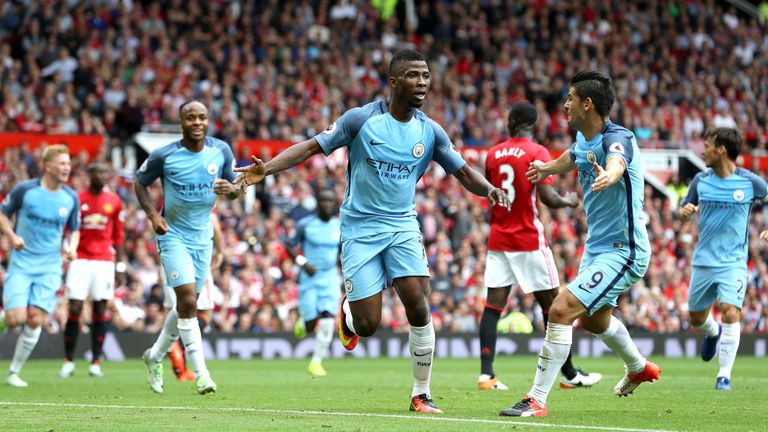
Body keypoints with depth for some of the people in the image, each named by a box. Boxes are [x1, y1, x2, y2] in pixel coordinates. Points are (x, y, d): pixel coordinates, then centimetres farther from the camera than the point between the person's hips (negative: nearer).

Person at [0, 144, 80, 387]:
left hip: (49, 267, 3)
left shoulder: (71, 198, 2)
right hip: (21, 264, -2)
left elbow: (74, 230, 14)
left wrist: (71, 247, -7)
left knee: (35, 320, -6)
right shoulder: (25, 190, -8)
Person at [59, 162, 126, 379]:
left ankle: (96, 362, 3)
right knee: (75, 309, -6)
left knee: (100, 310, -1)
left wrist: (120, 267, 10)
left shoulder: (114, 201, 8)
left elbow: (118, 237, 13)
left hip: (104, 261, 2)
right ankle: (68, 361, 2)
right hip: (80, 260, -2)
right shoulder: (77, 199, 2)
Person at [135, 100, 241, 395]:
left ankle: (156, 356, 35)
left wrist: (230, 189, -18)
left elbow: (235, 190, 6)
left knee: (187, 305, 12)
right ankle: (201, 374, -14)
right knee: (187, 300, -17)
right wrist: (152, 214, -12)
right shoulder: (164, 156, -12)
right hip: (173, 235, -5)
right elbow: (140, 182, 3)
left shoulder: (221, 151, -3)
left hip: (202, 237, 5)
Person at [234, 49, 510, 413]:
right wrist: (265, 169, -21)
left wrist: (489, 190, -16)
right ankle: (347, 308, 32)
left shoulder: (430, 131, 1)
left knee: (418, 307, -16)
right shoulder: (361, 119, -9)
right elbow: (312, 147, -9)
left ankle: (421, 395, -1)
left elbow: (464, 173, 6)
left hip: (402, 226, 3)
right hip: (360, 229, -3)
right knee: (367, 326, -8)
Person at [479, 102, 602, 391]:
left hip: (498, 239, 5)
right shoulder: (537, 153, -9)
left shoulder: (493, 154, 7)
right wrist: (569, 201, 2)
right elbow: (547, 197, -17)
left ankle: (486, 374, -9)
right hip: (529, 240, -5)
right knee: (551, 304, 5)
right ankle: (569, 375, 10)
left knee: (493, 304, 1)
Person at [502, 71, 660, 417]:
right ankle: (638, 368, 58)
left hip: (622, 251, -10)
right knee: (594, 319, 30)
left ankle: (537, 400, -15)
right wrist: (547, 167, 49)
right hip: (596, 247, 10)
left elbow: (616, 164, -49)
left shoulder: (617, 138, -24)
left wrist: (607, 175, -72)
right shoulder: (583, 139, 3)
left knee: (562, 311, -22)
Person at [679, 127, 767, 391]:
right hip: (703, 260, 4)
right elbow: (685, 209, 14)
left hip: (733, 262, -4)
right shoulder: (701, 181, 1)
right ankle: (713, 332, 51)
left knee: (731, 313, -21)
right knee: (696, 319, 14)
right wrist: (685, 211, -10)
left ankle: (724, 375, -11)